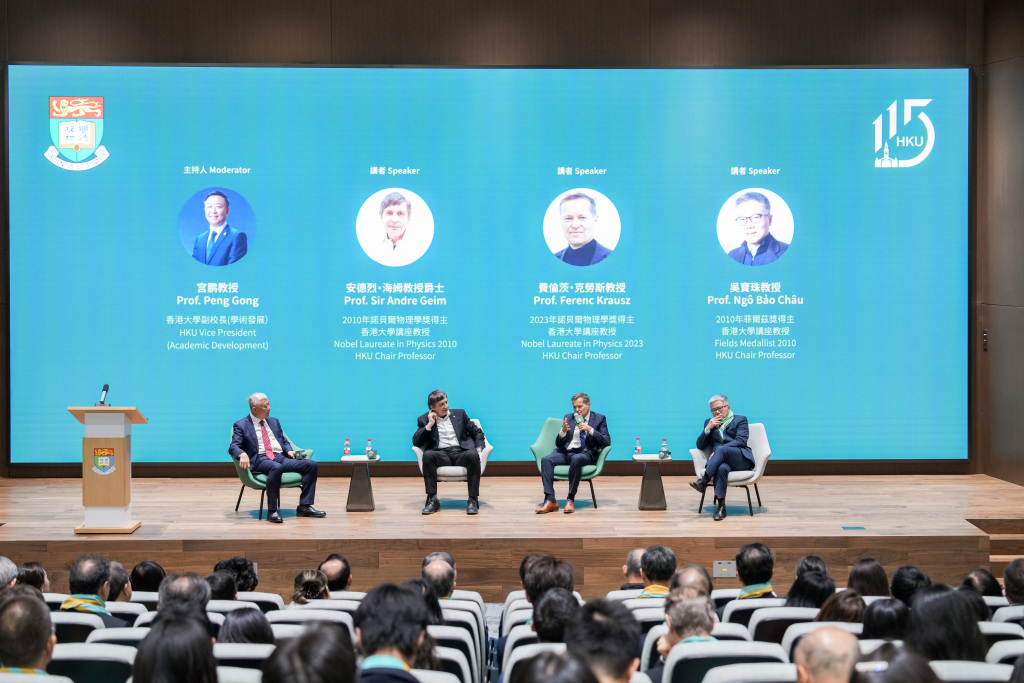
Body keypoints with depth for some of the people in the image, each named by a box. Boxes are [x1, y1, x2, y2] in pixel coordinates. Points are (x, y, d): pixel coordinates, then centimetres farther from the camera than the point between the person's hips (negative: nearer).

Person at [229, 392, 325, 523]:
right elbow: (233, 447, -4)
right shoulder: (241, 425, 7)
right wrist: (242, 454, -28)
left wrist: (289, 450, 4)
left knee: (311, 464, -15)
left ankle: (304, 506, -12)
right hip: (260, 460, -6)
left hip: (281, 458, 6)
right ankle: (272, 511, -33)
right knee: (276, 468, -41)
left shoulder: (274, 421, 25)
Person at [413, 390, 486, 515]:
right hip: (441, 455, -1)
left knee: (473, 455, -34)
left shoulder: (459, 414, 21)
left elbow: (477, 432, 21)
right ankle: (432, 500, -31)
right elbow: (416, 442, 4)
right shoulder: (424, 420, 15)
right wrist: (429, 425, -3)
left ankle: (473, 500, -29)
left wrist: (479, 450, 3)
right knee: (427, 455, -34)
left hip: (461, 453, 1)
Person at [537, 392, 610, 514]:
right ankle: (550, 501, -31)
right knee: (546, 460, -26)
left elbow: (607, 442, -3)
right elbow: (558, 444, 12)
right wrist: (563, 431, -9)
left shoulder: (599, 418, 8)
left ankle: (570, 499, -33)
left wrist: (590, 430, -14)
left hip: (585, 454, -3)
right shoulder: (568, 418, 16)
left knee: (576, 459, -40)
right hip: (565, 452, 4)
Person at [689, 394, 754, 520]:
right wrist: (708, 428, 1)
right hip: (723, 461, 2)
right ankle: (720, 506, -44)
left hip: (741, 460, -2)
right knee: (721, 468, -37)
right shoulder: (709, 422, 25)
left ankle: (703, 481, -44)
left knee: (721, 449, -35)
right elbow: (700, 446, 17)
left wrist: (718, 450, -16)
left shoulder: (740, 420, 14)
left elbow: (741, 440, -4)